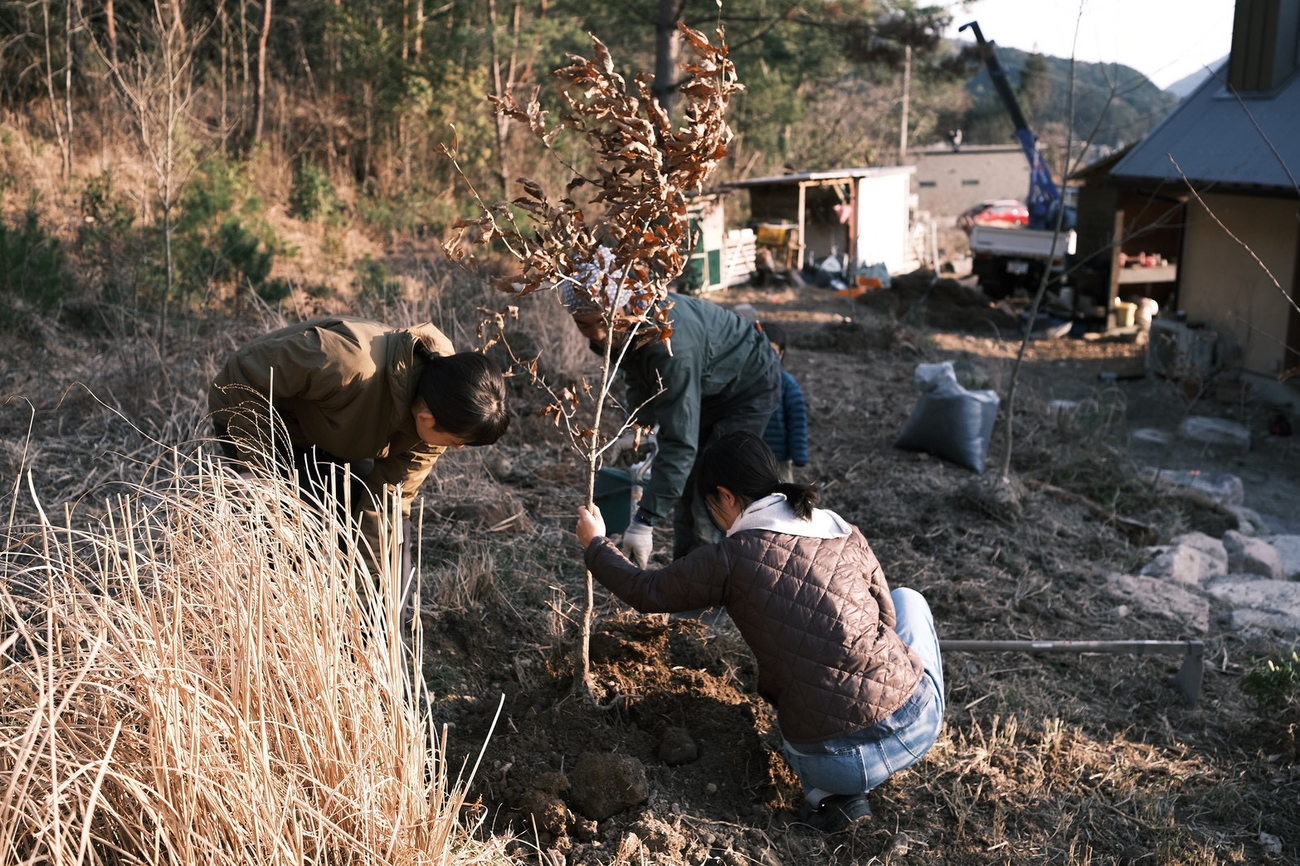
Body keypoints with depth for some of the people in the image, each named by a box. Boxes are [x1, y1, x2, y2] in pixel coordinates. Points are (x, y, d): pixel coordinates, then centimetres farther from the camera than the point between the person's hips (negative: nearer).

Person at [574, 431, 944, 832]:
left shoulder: (730, 558, -5)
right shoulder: (848, 536, 5)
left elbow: (646, 592, 9)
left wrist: (595, 545, 26)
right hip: (919, 720, 2)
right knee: (908, 599, 31)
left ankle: (830, 794, 12)